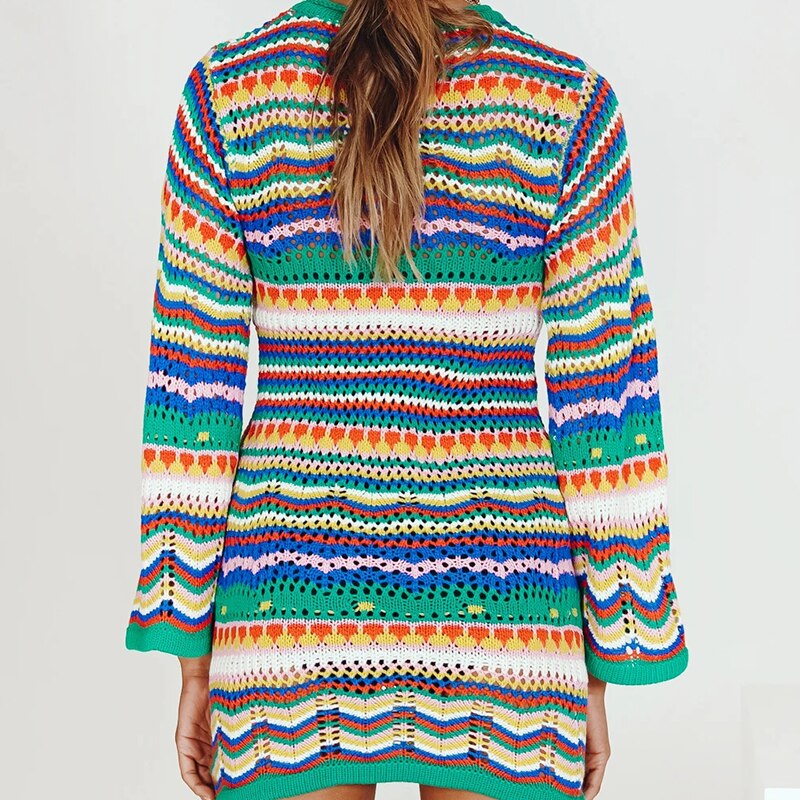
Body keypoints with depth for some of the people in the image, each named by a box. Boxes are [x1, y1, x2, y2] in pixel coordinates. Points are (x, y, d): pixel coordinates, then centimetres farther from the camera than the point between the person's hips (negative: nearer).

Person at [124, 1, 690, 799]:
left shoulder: (225, 91, -2)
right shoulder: (571, 104, -4)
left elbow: (193, 384, -3)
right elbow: (601, 397, -4)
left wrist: (192, 657, 5)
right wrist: (599, 674, 4)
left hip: (290, 610, 1)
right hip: (498, 607, 0)